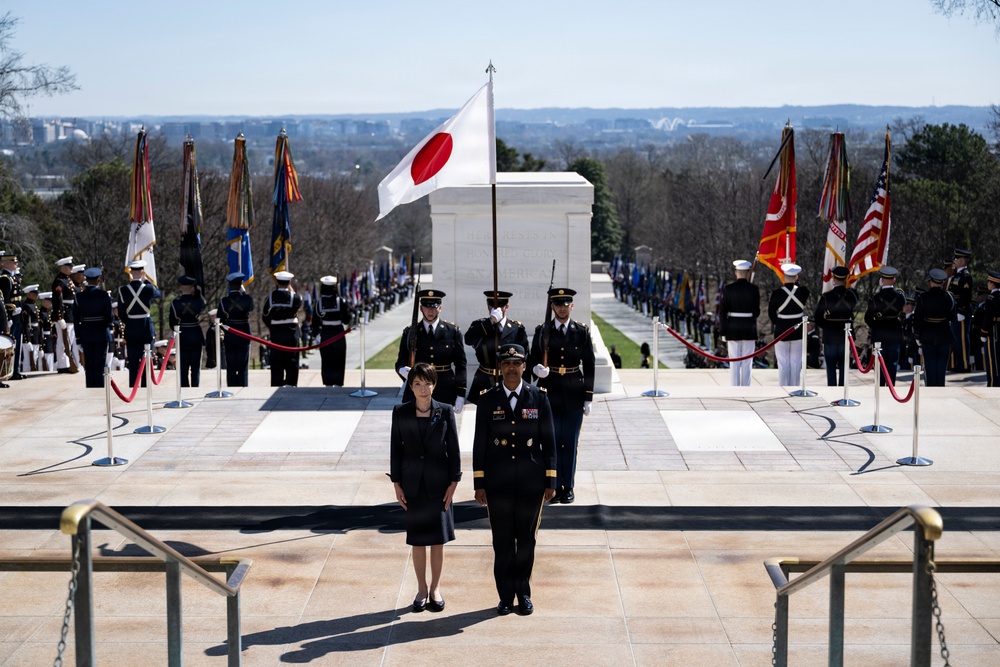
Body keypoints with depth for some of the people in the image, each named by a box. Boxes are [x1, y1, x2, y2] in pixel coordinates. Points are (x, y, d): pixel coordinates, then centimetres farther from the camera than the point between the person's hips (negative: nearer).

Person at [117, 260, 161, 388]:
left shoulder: (123, 290, -5)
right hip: (146, 329, -2)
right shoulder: (148, 289, -10)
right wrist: (145, 281, 13)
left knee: (133, 364, 7)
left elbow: (121, 313, 1)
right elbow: (159, 293, 13)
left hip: (130, 330, 2)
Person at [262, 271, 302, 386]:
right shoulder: (294, 297, -9)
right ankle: (291, 383, 4)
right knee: (292, 361, 5)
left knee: (276, 363, 7)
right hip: (291, 333, -2)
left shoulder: (271, 297, -3)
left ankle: (276, 385, 9)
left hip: (275, 333, 2)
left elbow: (265, 316, 2)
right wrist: (291, 290, 13)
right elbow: (299, 305, 13)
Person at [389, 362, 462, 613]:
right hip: (413, 485, 1)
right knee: (417, 540, 7)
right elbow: (395, 449, 3)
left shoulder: (445, 411, -3)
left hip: (439, 484, -1)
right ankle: (422, 589, 20)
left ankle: (435, 588, 19)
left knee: (438, 539, 6)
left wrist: (453, 483, -3)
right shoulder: (400, 413, -1)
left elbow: (454, 449, 0)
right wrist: (397, 484, 0)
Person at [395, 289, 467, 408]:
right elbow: (400, 362, 9)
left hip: (445, 392, 0)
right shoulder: (410, 332, 6)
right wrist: (402, 370, -16)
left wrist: (460, 395, -1)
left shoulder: (453, 331, 5)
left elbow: (460, 365, 5)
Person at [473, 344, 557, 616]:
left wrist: (550, 481, -1)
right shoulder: (488, 400, 0)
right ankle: (506, 596, 16)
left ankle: (523, 593, 23)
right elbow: (479, 445, 3)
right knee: (502, 541, 4)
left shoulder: (538, 398, 0)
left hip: (531, 482, 0)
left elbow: (549, 441, 2)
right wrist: (479, 484, 0)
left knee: (526, 539, 9)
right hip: (498, 484, 0)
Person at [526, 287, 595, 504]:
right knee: (552, 441, 3)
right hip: (549, 394, 0)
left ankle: (568, 486, 12)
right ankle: (555, 486, 13)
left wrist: (588, 397, -1)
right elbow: (533, 360, 5)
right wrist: (536, 369, -20)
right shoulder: (542, 331, 3)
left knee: (570, 442, 3)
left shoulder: (582, 332, 2)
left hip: (573, 395, 0)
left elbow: (589, 366, 3)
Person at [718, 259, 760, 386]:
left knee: (734, 363, 5)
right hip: (749, 330, 0)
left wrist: (724, 332, 1)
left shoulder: (728, 289, -5)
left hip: (733, 330, 0)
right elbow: (756, 312, -4)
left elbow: (722, 312, -6)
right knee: (747, 364, 5)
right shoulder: (754, 289, -6)